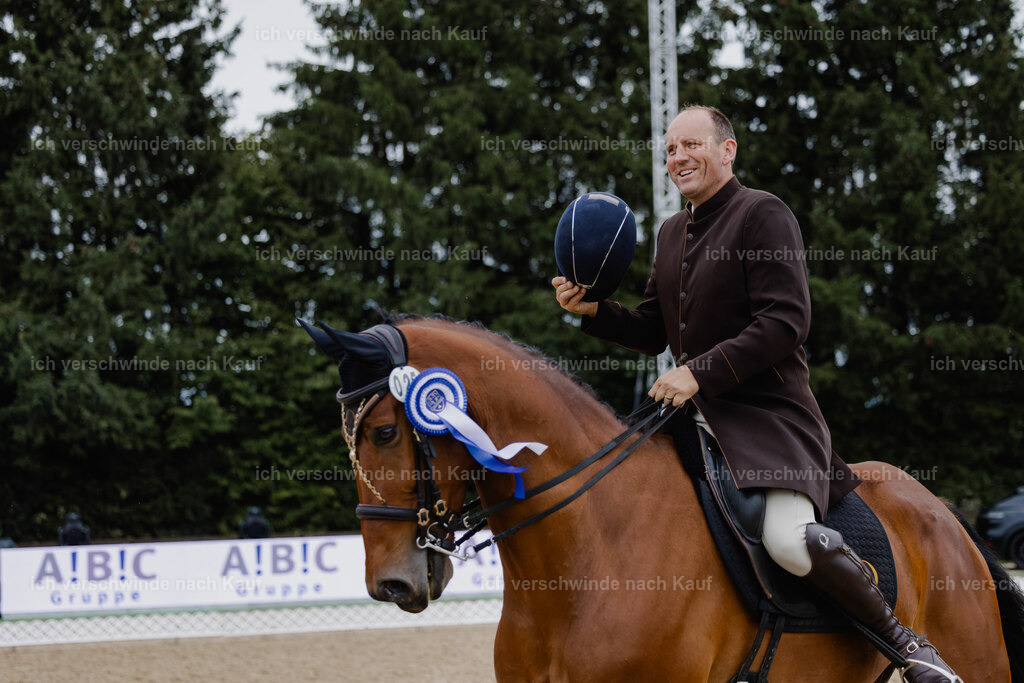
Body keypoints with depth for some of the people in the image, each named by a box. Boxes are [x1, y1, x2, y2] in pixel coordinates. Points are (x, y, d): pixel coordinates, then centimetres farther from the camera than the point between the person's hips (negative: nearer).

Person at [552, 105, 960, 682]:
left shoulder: (764, 215, -8)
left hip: (770, 413, -9)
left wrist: (700, 372, -25)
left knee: (791, 538, -31)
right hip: (694, 417, 9)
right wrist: (592, 310, 5)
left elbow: (786, 322, -18)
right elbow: (652, 332, 23)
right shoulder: (672, 233, 18)